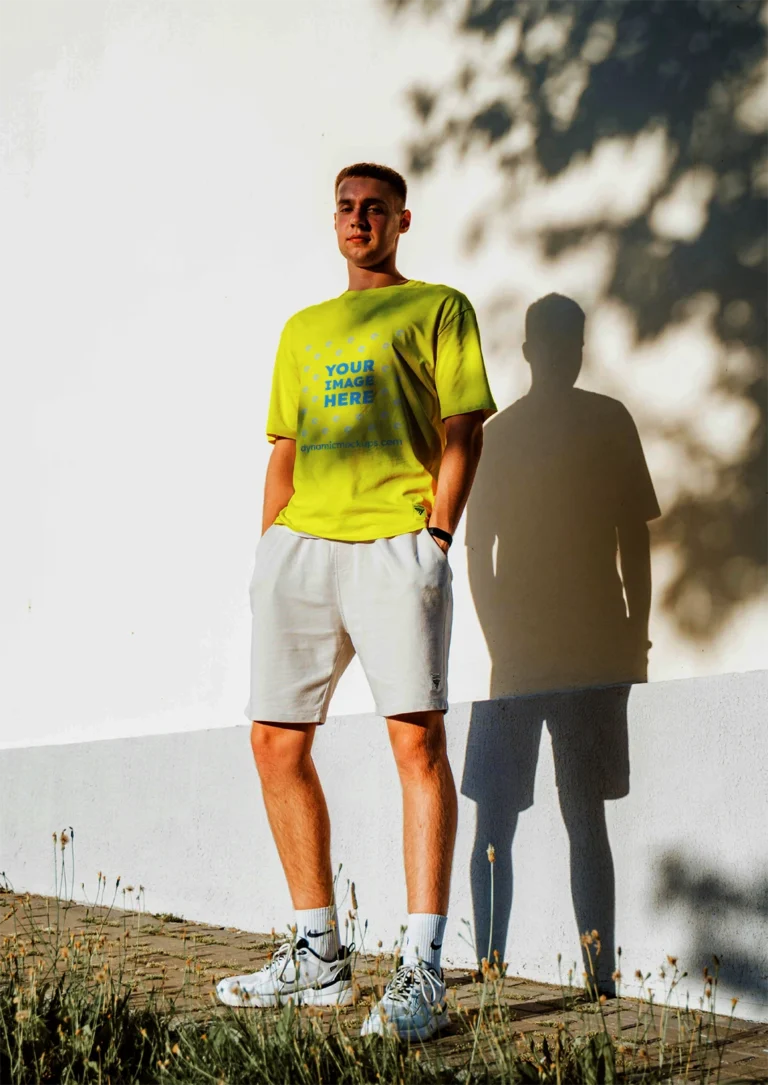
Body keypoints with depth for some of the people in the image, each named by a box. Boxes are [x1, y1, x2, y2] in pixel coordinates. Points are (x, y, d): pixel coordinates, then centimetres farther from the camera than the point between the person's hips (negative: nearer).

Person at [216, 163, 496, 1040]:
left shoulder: (437, 308, 11)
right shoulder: (303, 328, 26)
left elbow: (462, 431, 2)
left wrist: (435, 537, -10)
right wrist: (271, 550, 12)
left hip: (395, 543, -5)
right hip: (299, 543, 6)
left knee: (416, 736, -15)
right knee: (276, 741, 2)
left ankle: (422, 973, -14)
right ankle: (318, 957, 13)